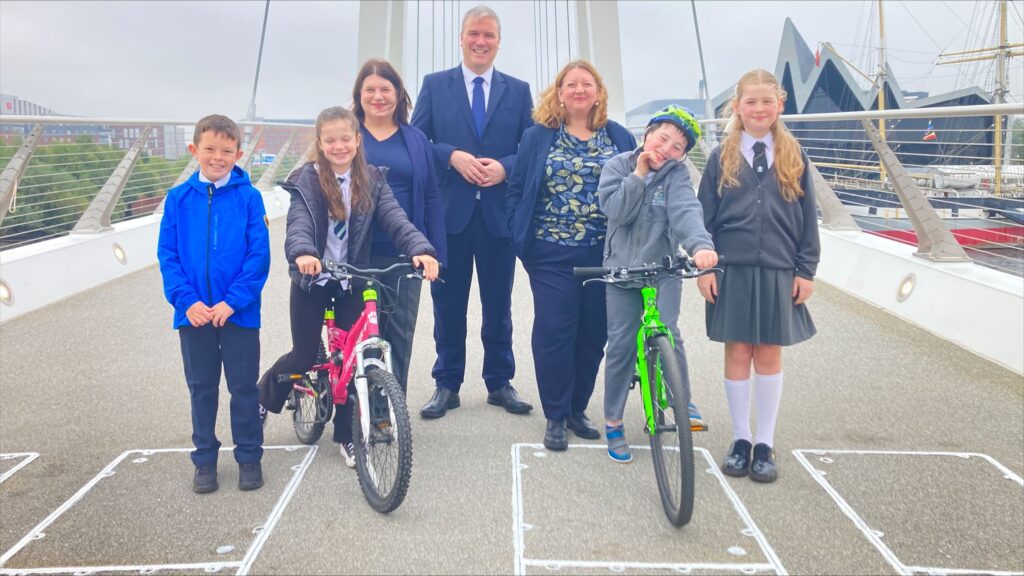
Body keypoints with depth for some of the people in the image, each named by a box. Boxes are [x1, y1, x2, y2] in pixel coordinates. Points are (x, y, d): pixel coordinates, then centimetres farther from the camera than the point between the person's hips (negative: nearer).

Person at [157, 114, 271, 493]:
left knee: (244, 387, 8)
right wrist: (186, 300, -11)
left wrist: (232, 301, -15)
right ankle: (205, 459, 28)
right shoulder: (179, 198, 1)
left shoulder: (249, 197, -5)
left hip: (239, 313, -2)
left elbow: (259, 255, -9)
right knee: (201, 388, 14)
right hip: (193, 313, 2)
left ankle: (249, 457, 24)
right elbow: (167, 254, 0)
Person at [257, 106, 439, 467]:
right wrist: (302, 253, -45)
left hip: (353, 282, 2)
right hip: (311, 280, -2)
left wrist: (421, 249, -34)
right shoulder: (307, 181, -7)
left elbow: (395, 218, -15)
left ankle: (346, 434, 19)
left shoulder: (371, 181, -1)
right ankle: (264, 397, 36)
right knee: (304, 356, 4)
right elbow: (299, 223, -23)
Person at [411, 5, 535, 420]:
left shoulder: (518, 90, 9)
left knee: (498, 303, 9)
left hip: (499, 212, 1)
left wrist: (504, 166, -13)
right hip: (449, 212, -1)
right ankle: (447, 385, 18)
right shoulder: (435, 85, 7)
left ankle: (500, 383, 22)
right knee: (448, 303, 6)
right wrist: (452, 156, -16)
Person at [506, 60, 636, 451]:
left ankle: (577, 409, 23)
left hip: (604, 254, 2)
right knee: (554, 331, -4)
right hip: (552, 253, -2)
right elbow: (516, 189, 6)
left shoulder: (619, 138, 9)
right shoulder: (538, 137, 5)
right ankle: (555, 417, 9)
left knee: (593, 334, 7)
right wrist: (521, 237, -5)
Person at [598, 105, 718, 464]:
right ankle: (613, 423, 15)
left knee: (668, 333, -17)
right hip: (622, 269, 0)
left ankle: (682, 401, 8)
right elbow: (615, 210, -15)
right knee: (621, 344, 0)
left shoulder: (676, 175, -5)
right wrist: (639, 174, -17)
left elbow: (687, 212, -24)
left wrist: (701, 245, -41)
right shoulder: (618, 165, -2)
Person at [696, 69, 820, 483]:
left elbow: (807, 219, 6)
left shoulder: (793, 157, 5)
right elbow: (705, 217, 2)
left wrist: (806, 270, 1)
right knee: (737, 354, 6)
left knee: (769, 355, 7)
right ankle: (741, 440, 19)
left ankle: (765, 444, 19)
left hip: (778, 273, 1)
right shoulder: (722, 157, 3)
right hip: (732, 271, 0)